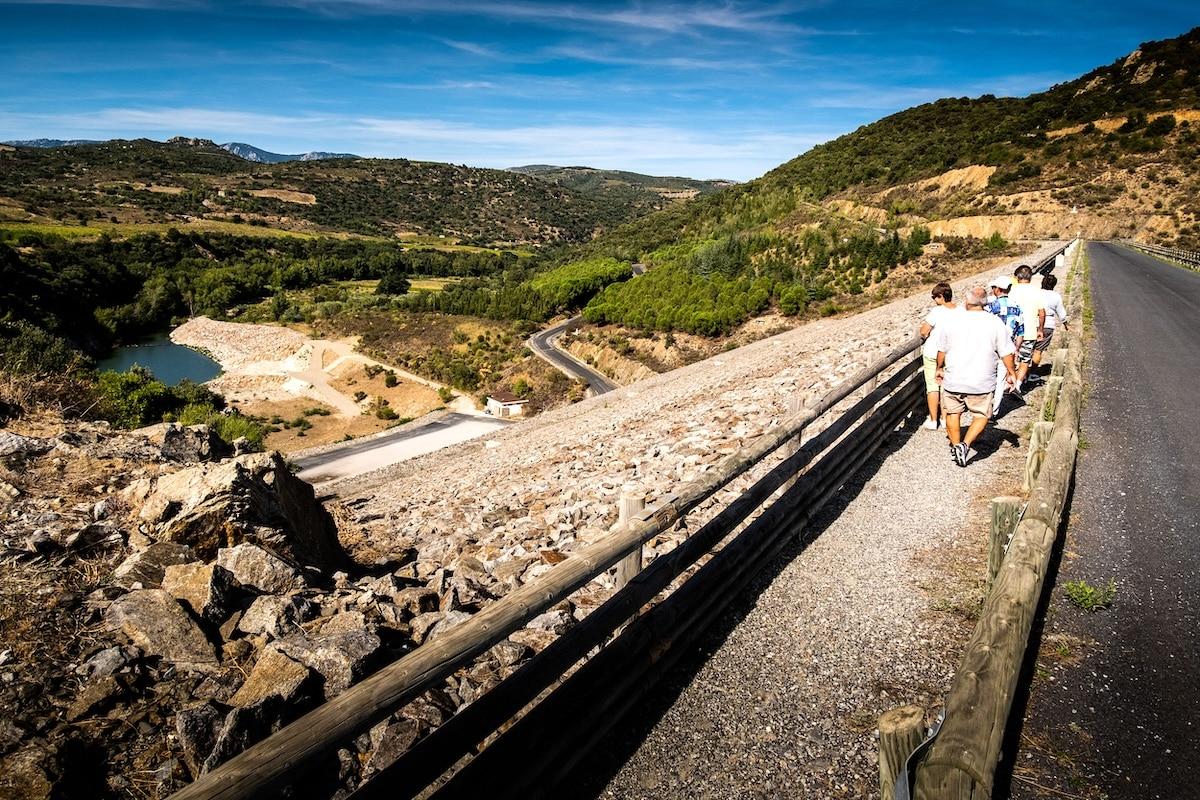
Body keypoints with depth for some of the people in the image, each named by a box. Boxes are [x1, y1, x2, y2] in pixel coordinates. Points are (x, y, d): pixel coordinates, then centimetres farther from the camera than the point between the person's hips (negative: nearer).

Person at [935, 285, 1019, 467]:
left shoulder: (952, 321, -3)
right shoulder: (995, 323, -6)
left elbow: (942, 350, 6)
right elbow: (1006, 353, -2)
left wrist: (939, 368, 23)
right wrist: (1011, 373, 13)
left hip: (953, 378, 1)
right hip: (981, 382, -1)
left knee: (953, 413, 18)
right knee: (981, 415, 12)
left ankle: (956, 446, 24)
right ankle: (965, 444, -6)